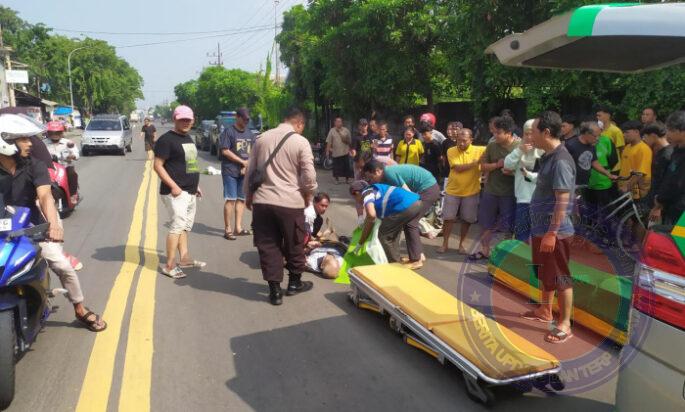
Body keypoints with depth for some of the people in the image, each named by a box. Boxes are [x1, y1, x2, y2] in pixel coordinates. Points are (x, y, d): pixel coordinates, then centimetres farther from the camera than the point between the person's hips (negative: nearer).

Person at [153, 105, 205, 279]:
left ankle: (184, 258, 25)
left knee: (186, 226, 15)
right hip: (176, 192, -9)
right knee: (177, 226, -11)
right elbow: (158, 165, -16)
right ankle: (170, 266, -6)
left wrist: (195, 185, 22)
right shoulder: (167, 139, -11)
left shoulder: (188, 138, 17)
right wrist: (173, 186, -22)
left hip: (190, 192, 9)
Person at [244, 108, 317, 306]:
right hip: (290, 202, -3)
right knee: (294, 245, 16)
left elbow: (250, 170, 12)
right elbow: (309, 176, -9)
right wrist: (308, 195, 9)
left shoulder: (261, 138, 8)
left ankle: (274, 290, 15)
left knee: (268, 245, 10)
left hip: (262, 201, 3)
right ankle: (294, 282, 31)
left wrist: (248, 196, 23)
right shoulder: (301, 142, -6)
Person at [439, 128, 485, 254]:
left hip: (471, 192, 1)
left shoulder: (479, 150, -6)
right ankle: (445, 244, 18)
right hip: (452, 191, 0)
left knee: (467, 220, 8)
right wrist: (476, 162, -20)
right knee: (448, 218, 4)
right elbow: (458, 168, -18)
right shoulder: (451, 151, -7)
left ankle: (461, 244, 25)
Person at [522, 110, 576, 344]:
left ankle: (564, 325, 13)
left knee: (560, 278, 1)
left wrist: (552, 232, -25)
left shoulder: (561, 161, -21)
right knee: (544, 273, 22)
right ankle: (544, 311, 38)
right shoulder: (548, 157, 9)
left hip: (555, 231, -10)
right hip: (542, 227, 10)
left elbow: (563, 200, -24)